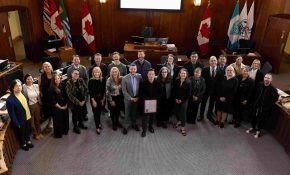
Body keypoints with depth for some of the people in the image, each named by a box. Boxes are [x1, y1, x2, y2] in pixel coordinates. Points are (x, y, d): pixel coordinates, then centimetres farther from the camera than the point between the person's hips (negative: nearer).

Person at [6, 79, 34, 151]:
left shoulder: (22, 94, -8)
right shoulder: (10, 99, -28)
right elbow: (12, 114, -22)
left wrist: (29, 114, 8)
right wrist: (17, 124, -16)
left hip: (27, 117, 6)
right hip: (20, 121, -6)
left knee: (28, 130, 26)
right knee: (21, 133, 20)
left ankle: (28, 141, 51)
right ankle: (23, 144, 45)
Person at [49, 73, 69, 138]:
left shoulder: (62, 86, -1)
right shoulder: (52, 88, -14)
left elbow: (66, 96, 5)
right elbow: (53, 100, -15)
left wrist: (66, 105, -2)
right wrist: (60, 107, -12)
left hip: (65, 107, 5)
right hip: (57, 108, -5)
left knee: (65, 119, 16)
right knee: (58, 120, 7)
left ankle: (65, 131, 36)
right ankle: (58, 133, 26)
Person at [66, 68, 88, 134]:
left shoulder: (81, 80, -3)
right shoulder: (68, 83, -14)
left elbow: (86, 90, -2)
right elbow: (70, 95, -17)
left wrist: (84, 100, -10)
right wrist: (78, 102, -17)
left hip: (82, 102, 4)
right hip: (74, 103, -3)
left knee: (82, 113, 18)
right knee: (75, 115, 14)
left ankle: (80, 123, 45)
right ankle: (75, 127, 36)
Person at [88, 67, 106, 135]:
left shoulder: (103, 80, -6)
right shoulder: (91, 81, -13)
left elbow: (104, 90, 0)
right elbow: (90, 92, -11)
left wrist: (103, 99, -2)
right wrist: (93, 100, -12)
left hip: (101, 99, 3)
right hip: (94, 99, -3)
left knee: (99, 112, 14)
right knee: (95, 112, 2)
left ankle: (99, 123, 38)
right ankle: (97, 127, 15)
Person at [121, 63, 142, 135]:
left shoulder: (139, 77, -5)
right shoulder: (125, 78, -12)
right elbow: (124, 91, -12)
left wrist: (138, 97, -4)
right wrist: (131, 98, -14)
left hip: (137, 99, 2)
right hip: (128, 99, -2)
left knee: (134, 113, 18)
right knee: (127, 114, 9)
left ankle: (134, 124, 38)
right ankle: (126, 126, 24)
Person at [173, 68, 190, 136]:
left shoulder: (188, 83, -12)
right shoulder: (176, 81, -6)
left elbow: (188, 94, -8)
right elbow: (173, 90, 1)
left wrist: (182, 100, -10)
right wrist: (176, 99, -6)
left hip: (184, 100, -3)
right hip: (176, 100, 3)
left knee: (183, 113, -2)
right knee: (176, 111, 13)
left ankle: (183, 128, 6)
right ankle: (179, 121, 40)